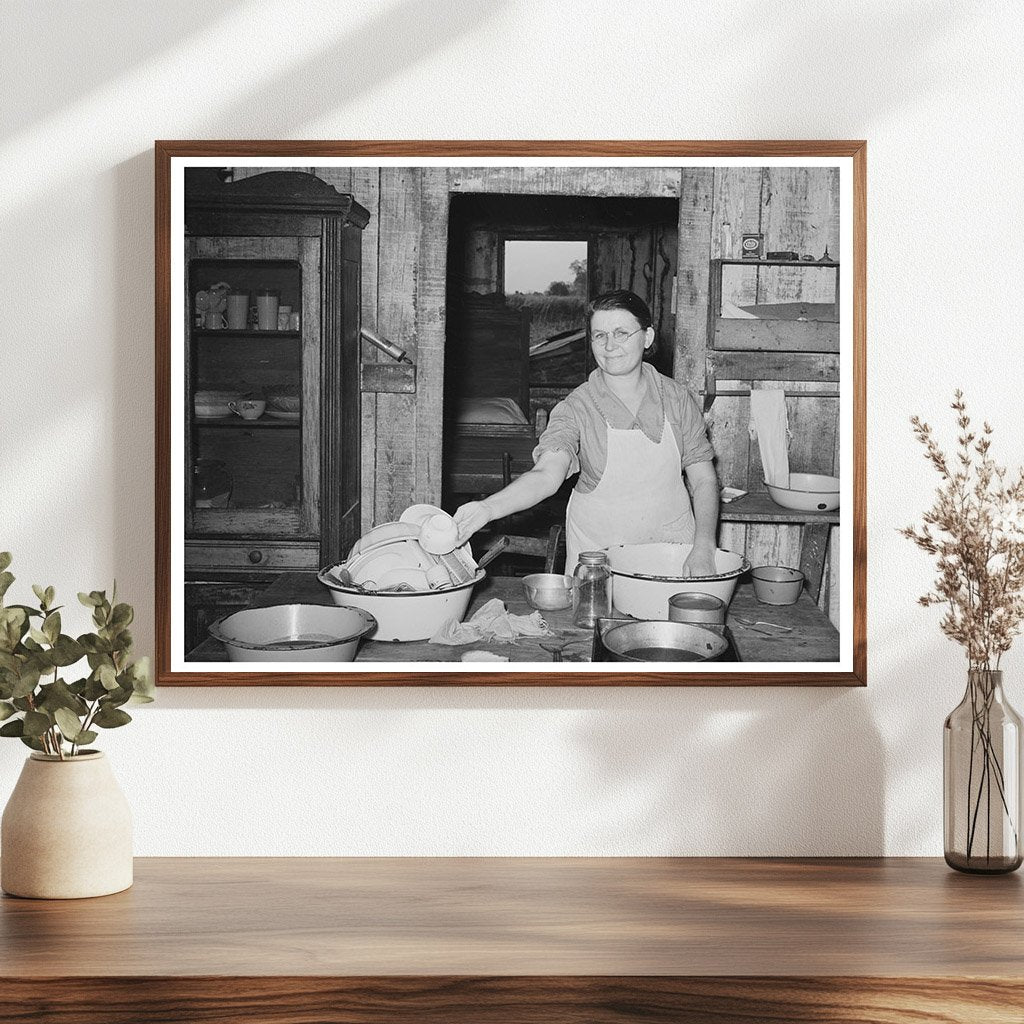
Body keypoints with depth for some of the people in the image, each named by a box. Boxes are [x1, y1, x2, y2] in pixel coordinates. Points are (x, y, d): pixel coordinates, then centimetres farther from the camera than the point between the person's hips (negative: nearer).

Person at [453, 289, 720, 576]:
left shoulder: (676, 399, 1)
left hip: (671, 547, 1)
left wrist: (703, 549, -13)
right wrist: (486, 508, -42)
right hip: (597, 551, -1)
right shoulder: (577, 408, -7)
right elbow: (547, 475, -23)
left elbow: (704, 480, 3)